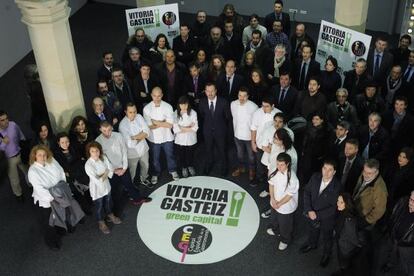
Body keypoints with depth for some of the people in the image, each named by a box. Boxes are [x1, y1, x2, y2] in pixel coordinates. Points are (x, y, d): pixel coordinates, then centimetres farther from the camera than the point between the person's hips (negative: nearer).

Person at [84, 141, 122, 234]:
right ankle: (101, 223, 40)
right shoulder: (88, 165, -32)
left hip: (106, 185, 5)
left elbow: (111, 170, -10)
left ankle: (110, 216, 55)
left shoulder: (103, 157, -16)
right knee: (100, 206, 16)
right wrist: (106, 173, -18)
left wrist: (103, 175, -23)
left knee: (108, 202, 28)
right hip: (97, 189, -5)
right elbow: (97, 180, -31)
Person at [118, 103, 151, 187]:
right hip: (132, 153, -5)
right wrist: (141, 135, -19)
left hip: (144, 149, 5)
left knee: (145, 166, 29)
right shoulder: (123, 124, -26)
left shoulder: (139, 117, -11)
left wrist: (135, 137, -23)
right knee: (132, 173, 16)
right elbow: (129, 143, -31)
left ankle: (144, 179, 57)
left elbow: (147, 132, -12)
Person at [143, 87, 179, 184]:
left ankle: (173, 170, 45)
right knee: (155, 158, 19)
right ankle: (155, 174, 42)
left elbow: (170, 125, -19)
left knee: (170, 155, 21)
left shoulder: (168, 107, -16)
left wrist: (156, 122, -20)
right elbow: (149, 126, -15)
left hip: (167, 137, 0)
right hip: (154, 138, 0)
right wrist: (163, 123, -21)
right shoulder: (147, 108, -15)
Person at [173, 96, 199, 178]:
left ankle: (190, 166, 46)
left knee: (190, 155, 17)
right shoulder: (176, 113, -12)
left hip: (191, 139, 0)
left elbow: (195, 128, -14)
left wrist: (182, 128, -15)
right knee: (181, 155, 16)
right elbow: (175, 129, -15)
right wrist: (189, 127, -15)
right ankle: (184, 168, 43)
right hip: (180, 140, 0)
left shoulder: (193, 113, -13)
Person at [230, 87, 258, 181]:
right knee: (239, 153, 26)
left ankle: (252, 170, 42)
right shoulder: (233, 104, -13)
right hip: (237, 135, 4)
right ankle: (241, 168, 50)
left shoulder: (253, 106, -26)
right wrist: (235, 131, 11)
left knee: (251, 155, 18)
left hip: (249, 136, -3)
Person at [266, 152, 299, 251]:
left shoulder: (292, 178, -34)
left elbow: (289, 195, -26)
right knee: (274, 218, 34)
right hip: (275, 203, 6)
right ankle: (275, 229, 64)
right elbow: (271, 184, -4)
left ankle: (285, 240, 47)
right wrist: (273, 199, -13)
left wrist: (279, 204, -19)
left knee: (285, 225, 19)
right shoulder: (276, 171, -17)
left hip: (286, 207, -6)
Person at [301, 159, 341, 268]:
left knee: (327, 238, 25)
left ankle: (326, 254, 54)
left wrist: (318, 215, -23)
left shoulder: (337, 187, -32)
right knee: (313, 231, 33)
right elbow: (307, 192, -9)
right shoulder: (315, 177, -20)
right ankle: (312, 244, 64)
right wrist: (309, 210, -17)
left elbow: (334, 207, -25)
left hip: (326, 218, -4)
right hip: (312, 214, 4)